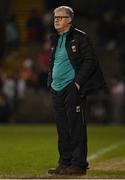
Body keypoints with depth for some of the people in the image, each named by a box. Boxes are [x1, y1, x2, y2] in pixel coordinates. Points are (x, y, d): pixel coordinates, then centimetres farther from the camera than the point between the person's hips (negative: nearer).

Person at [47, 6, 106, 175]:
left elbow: (90, 60, -9)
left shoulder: (80, 37, -6)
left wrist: (78, 82, -15)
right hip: (57, 91, 7)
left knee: (76, 128, -6)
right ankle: (65, 163, 15)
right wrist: (50, 82, 15)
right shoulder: (55, 39, 17)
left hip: (73, 89, -7)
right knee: (62, 129, 9)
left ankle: (79, 164, -4)